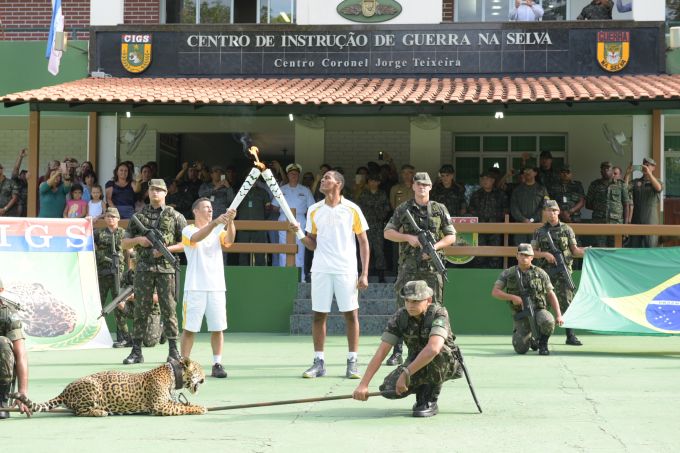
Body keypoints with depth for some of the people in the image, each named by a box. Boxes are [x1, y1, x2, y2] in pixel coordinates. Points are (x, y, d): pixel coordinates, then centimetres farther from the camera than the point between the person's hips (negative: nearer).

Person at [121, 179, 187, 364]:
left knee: (168, 309, -2)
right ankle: (136, 351, 7)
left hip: (166, 268, -2)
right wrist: (138, 240, -6)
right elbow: (125, 243, 15)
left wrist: (166, 249, -10)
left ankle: (173, 350, 4)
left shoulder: (175, 216, 5)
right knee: (141, 309, 3)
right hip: (143, 268, 2)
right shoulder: (139, 216, 12)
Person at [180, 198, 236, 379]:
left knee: (217, 328, 2)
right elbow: (197, 238, -22)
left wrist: (230, 222, -27)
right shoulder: (188, 230, 2)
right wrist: (214, 223, -37)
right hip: (195, 288, -3)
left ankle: (217, 364, 9)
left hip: (216, 287, 3)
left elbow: (229, 240, -8)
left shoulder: (218, 231, 14)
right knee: (189, 328, -2)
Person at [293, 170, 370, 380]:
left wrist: (364, 274, -4)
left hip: (346, 270, -2)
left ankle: (352, 363, 4)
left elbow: (363, 242, 3)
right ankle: (319, 362, 8)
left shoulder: (352, 210, 1)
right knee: (319, 315, 2)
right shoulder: (314, 210, 10)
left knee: (351, 314, -2)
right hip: (320, 269, 2)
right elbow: (313, 244, 14)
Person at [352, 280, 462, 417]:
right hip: (416, 363, 4)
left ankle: (430, 402, -18)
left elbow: (433, 348, -43)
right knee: (389, 389, -22)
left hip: (447, 363, -4)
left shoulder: (439, 314, -26)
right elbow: (381, 352, -19)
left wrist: (406, 374, -46)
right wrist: (363, 384, -29)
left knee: (438, 351, -38)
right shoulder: (399, 317, -14)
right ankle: (423, 390, 10)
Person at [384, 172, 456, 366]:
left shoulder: (439, 209, 8)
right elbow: (388, 232, 7)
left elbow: (451, 236, 9)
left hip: (432, 265, 1)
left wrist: (435, 246, -8)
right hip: (408, 267, 0)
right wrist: (408, 237, -9)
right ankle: (397, 352, 1)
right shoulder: (403, 209, 7)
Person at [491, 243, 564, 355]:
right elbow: (495, 292, -4)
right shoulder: (508, 273, 3)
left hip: (538, 311, 0)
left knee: (548, 322, -37)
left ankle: (543, 343, -4)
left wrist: (559, 315, -3)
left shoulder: (540, 273, 3)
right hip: (520, 316, 0)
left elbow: (551, 295, 7)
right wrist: (512, 297, -19)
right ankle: (530, 340, 23)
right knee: (521, 349, -17)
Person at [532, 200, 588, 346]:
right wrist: (545, 254, -10)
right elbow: (533, 252, 8)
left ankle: (570, 335, -4)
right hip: (545, 270, 1)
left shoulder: (567, 230, 7)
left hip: (563, 270, -1)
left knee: (566, 302, -6)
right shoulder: (539, 232, 10)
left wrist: (585, 252, -12)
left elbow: (574, 250, 7)